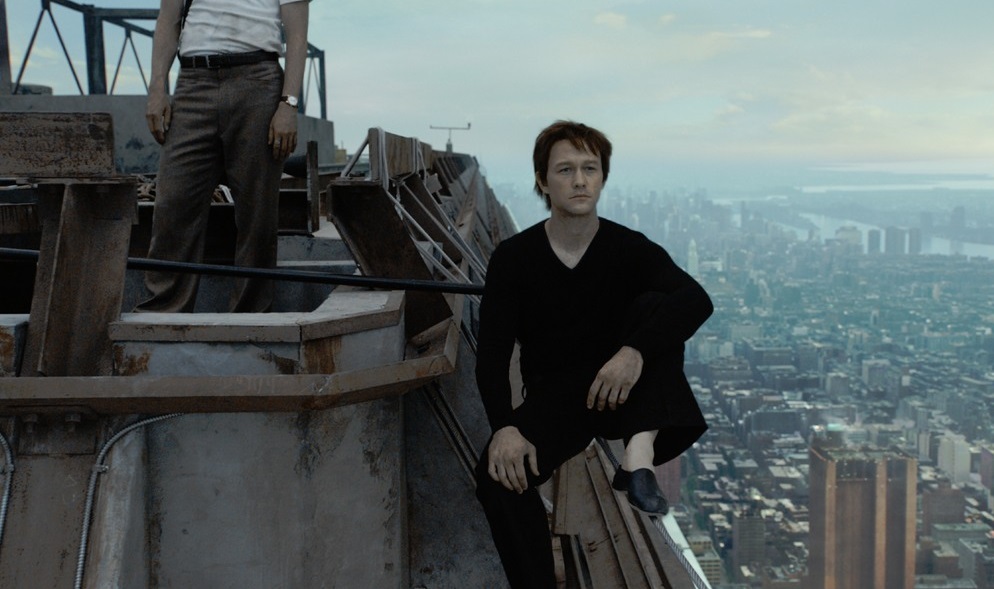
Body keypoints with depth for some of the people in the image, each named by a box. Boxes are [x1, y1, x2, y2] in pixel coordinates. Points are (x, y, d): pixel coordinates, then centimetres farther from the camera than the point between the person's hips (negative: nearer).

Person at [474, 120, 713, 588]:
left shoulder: (630, 248, -5)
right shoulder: (512, 258, -4)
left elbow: (697, 300, -23)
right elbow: (492, 352, -10)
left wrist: (635, 350, -41)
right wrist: (504, 426, -29)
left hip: (624, 392, 1)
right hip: (552, 399, 0)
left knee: (655, 306, -25)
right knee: (498, 476, -29)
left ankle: (639, 456, -37)